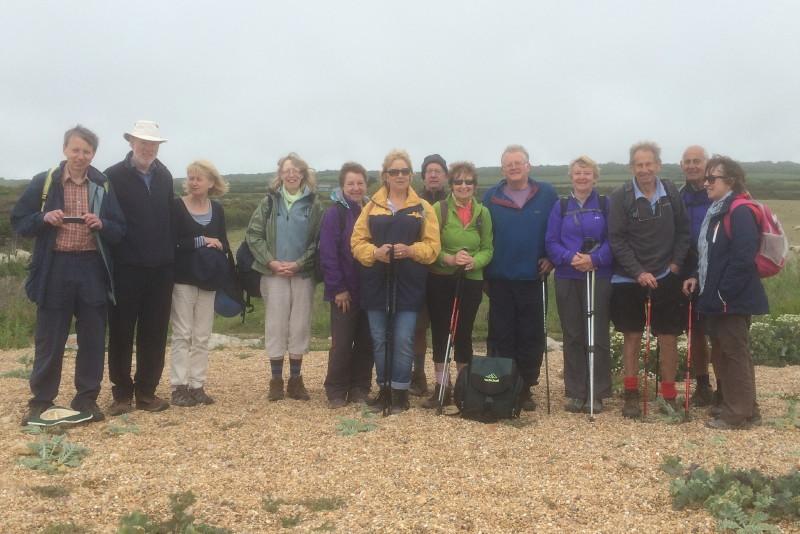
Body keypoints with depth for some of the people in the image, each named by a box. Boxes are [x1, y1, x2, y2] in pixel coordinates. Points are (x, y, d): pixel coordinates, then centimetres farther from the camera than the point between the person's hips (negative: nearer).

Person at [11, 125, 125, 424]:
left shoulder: (103, 187, 6)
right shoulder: (43, 182, 2)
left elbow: (119, 231, 7)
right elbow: (18, 222, 4)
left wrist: (101, 224, -13)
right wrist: (44, 218, -15)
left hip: (93, 270, 2)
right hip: (55, 269, -1)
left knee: (93, 339, 6)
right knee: (49, 339, 5)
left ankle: (87, 398, 19)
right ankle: (41, 401, 18)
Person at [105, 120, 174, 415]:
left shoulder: (164, 176, 11)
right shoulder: (114, 176, -2)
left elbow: (170, 217, 12)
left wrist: (171, 255, 6)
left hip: (160, 268, 4)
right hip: (125, 268, -3)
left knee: (155, 333, 7)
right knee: (121, 332, 5)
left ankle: (146, 391, 18)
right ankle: (122, 393, 16)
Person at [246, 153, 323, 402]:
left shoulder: (313, 203, 1)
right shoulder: (270, 201, 4)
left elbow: (319, 241, -1)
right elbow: (253, 234, 2)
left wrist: (299, 263, -11)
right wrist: (271, 262, -9)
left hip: (303, 274, 0)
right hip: (274, 274, 0)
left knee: (300, 325, 4)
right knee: (276, 325, 2)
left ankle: (295, 380, 16)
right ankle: (276, 380, 12)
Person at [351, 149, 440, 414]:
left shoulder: (423, 208, 5)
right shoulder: (372, 206, 8)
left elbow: (432, 245, 0)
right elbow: (357, 241, 4)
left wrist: (410, 250, -17)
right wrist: (375, 252, -15)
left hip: (408, 283, -2)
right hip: (377, 283, 2)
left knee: (404, 340, -1)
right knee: (379, 339, 9)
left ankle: (400, 392, 12)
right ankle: (383, 389, 23)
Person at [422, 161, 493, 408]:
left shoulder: (483, 213, 4)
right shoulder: (438, 209, -4)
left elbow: (488, 249, 5)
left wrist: (474, 261, -16)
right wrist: (449, 259, -23)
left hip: (471, 281, 1)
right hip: (440, 280, -1)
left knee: (464, 332, 7)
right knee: (440, 332, 5)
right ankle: (442, 386, 16)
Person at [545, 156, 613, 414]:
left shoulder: (606, 205, 4)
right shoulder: (560, 207, 9)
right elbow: (551, 242, 2)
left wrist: (594, 259, -19)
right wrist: (570, 258, -16)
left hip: (598, 277, -2)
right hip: (567, 278, 2)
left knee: (597, 335, -1)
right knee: (572, 336, 6)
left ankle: (597, 393, 8)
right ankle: (575, 392, 14)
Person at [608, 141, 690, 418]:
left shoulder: (671, 193, -1)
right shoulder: (620, 197, -10)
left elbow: (683, 231, 7)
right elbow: (616, 240, -11)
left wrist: (676, 263, -3)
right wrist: (639, 272, -15)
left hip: (666, 278, 2)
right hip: (629, 280, -2)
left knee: (668, 338, 6)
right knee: (632, 336, 7)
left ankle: (669, 396, 19)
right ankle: (631, 394, 19)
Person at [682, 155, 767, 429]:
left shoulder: (740, 212, -16)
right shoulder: (716, 211, 14)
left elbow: (743, 259, -23)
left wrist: (723, 292, -21)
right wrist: (698, 278, 7)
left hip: (732, 300, -9)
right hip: (716, 298, 9)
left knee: (736, 355, 0)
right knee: (725, 354, 16)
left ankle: (740, 413, 10)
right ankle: (734, 406, 28)